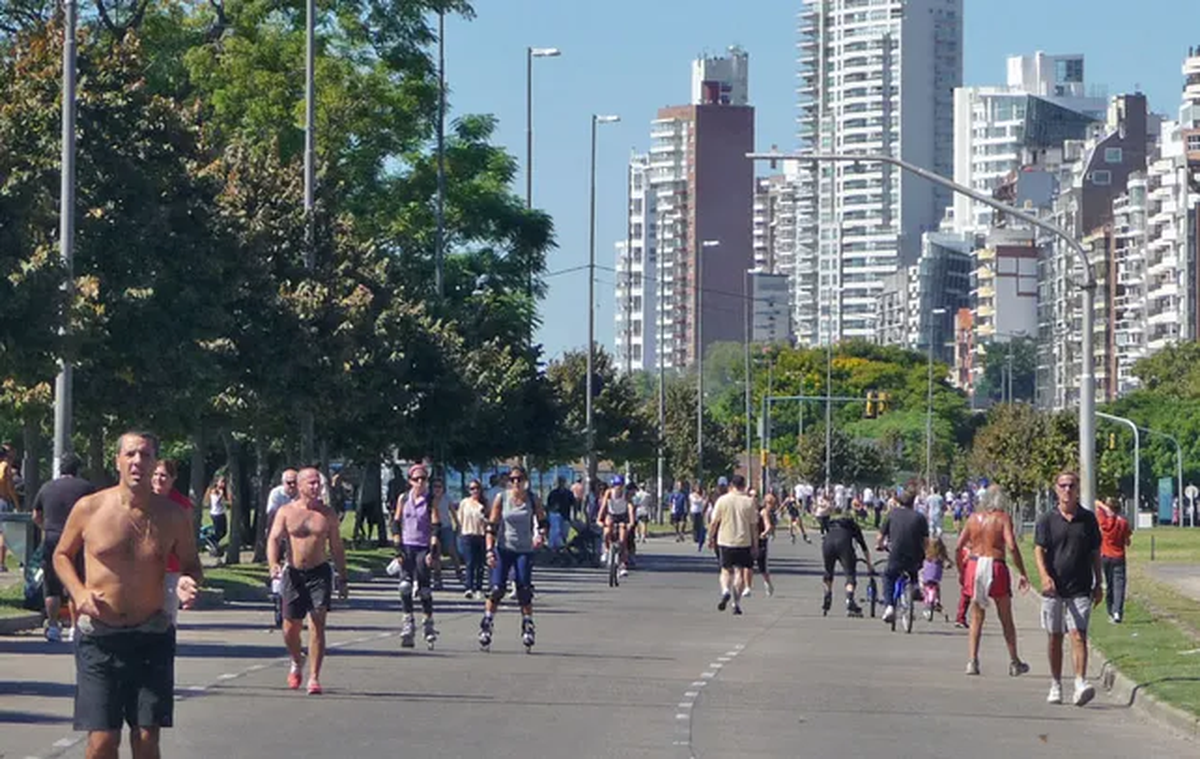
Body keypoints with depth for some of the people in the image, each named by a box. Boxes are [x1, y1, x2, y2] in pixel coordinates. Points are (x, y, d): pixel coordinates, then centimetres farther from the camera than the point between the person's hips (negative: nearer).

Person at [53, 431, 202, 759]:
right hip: (98, 636, -1)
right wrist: (78, 592, -7)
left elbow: (191, 563, 13)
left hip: (151, 637, 1)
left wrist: (187, 581, -11)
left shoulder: (172, 516, 1)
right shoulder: (88, 509, -3)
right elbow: (62, 555, 12)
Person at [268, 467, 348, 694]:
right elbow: (273, 539, -5)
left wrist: (342, 579, 9)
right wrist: (273, 564, -24)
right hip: (293, 572, 1)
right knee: (290, 628, 7)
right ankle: (297, 662, 37)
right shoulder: (286, 512, 1)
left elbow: (336, 547, 10)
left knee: (317, 624, -11)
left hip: (319, 573, 0)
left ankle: (314, 677, -9)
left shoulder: (328, 514, 4)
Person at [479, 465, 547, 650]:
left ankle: (527, 626, 7)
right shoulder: (501, 499, -2)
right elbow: (492, 527, -2)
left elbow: (543, 522, 9)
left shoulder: (532, 500, 0)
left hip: (525, 550, 0)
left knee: (524, 591, -5)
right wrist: (490, 550, -11)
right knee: (497, 590, -7)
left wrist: (540, 535, -12)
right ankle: (487, 624, 3)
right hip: (503, 549, 0)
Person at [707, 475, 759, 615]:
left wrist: (710, 538, 14)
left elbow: (714, 522, 0)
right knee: (740, 572, 7)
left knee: (726, 570, 13)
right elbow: (754, 526, -1)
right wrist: (755, 545, 5)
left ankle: (725, 590, -15)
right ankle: (737, 603, 2)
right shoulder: (749, 502, -2)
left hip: (725, 541, 0)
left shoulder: (722, 500, -3)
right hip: (744, 542, 0)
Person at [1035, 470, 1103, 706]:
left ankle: (1080, 683, -23)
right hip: (1054, 589, 1)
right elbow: (1039, 550, -5)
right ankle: (1056, 685, 20)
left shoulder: (1088, 519, 6)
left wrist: (1099, 584, 11)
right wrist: (1044, 576, -23)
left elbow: (1095, 554, 13)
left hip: (1080, 589, -1)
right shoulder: (1047, 519, 2)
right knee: (1055, 638, 9)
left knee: (1078, 636, -12)